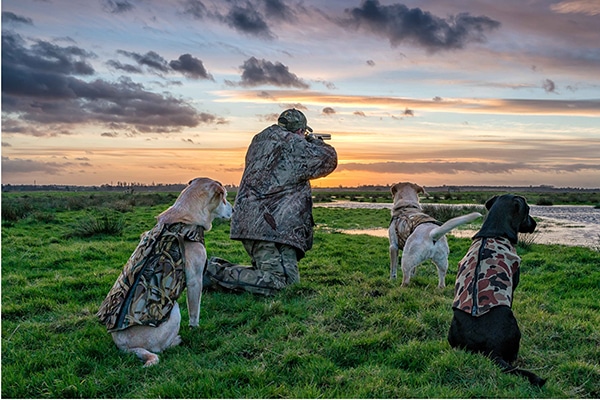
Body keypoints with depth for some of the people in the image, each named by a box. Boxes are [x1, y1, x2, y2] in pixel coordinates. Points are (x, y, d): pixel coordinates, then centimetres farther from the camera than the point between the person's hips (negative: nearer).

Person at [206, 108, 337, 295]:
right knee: (279, 283, -13)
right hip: (271, 226, -10)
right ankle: (216, 272, -14)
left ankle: (219, 267, 7)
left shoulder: (260, 140, 19)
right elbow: (328, 160, 4)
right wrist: (316, 142, 25)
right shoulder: (294, 144, -5)